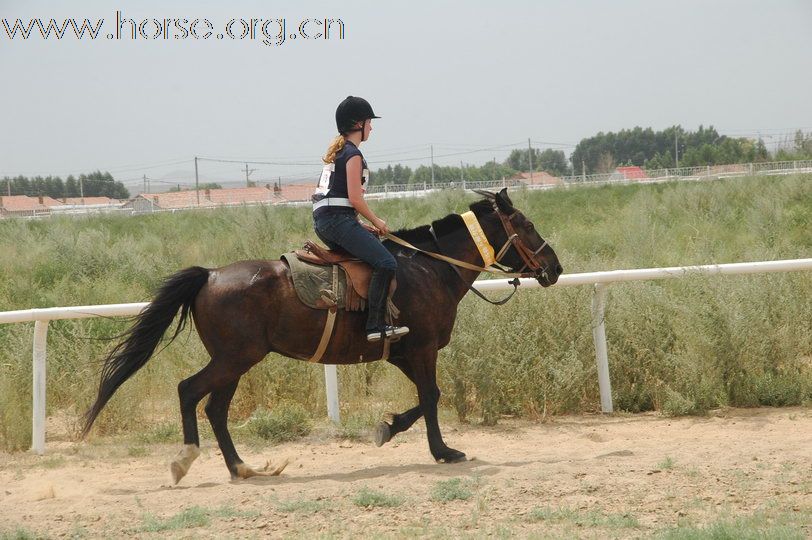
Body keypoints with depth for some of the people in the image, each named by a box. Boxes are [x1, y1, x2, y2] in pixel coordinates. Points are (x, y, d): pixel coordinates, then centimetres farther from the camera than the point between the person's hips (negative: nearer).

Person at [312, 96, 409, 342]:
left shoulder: (337, 151, 23)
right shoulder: (353, 154, -8)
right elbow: (355, 198, -14)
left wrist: (362, 225, 19)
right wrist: (376, 222, 0)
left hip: (323, 220, 11)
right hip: (338, 220, -11)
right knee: (386, 263, -18)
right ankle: (375, 326, -26)